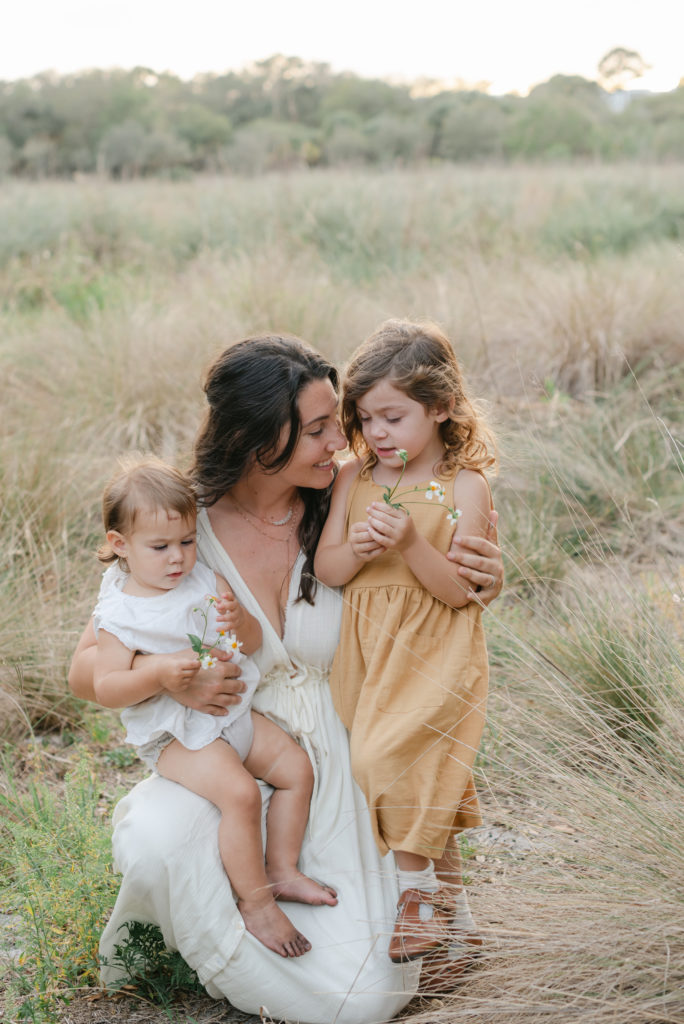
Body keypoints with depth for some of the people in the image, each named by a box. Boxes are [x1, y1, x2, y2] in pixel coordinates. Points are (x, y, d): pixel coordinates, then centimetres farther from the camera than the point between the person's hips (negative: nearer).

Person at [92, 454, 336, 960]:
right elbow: (105, 688, -16)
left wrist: (240, 621, -21)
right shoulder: (118, 613, -12)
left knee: (297, 767, 0)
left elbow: (254, 642, 4)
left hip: (232, 713, 7)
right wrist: (158, 672, -32)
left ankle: (282, 870, 12)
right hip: (175, 733, -7)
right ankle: (255, 902, -12)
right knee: (240, 793, -26)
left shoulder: (206, 581, 3)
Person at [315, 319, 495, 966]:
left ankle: (415, 894, 3)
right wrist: (357, 550, -19)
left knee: (392, 755, -16)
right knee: (369, 760, 8)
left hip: (432, 652, -5)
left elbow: (460, 590, -12)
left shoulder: (463, 486, -8)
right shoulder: (353, 478, 4)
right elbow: (326, 569, 2)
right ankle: (435, 887, 27)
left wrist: (411, 543, -27)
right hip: (364, 648, 5)